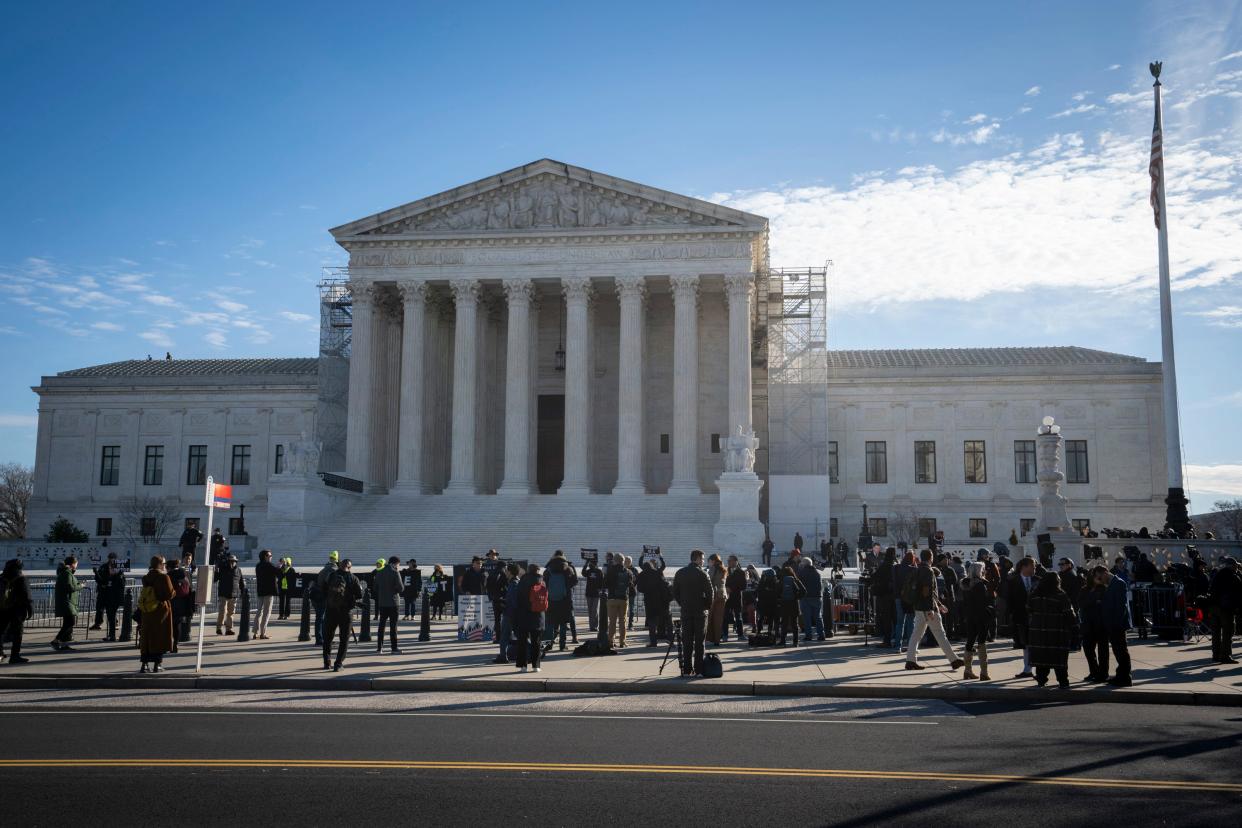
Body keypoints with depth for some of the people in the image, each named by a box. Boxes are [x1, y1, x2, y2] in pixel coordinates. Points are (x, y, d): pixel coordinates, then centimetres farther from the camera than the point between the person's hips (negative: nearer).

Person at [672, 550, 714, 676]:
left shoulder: (679, 573, 5)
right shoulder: (702, 574, -10)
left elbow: (675, 592, 7)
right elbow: (710, 593, -10)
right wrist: (708, 606, 5)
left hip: (685, 612, 4)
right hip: (700, 611, -4)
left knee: (686, 641, 7)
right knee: (699, 641, 1)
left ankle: (687, 670, 6)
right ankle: (698, 670, 0)